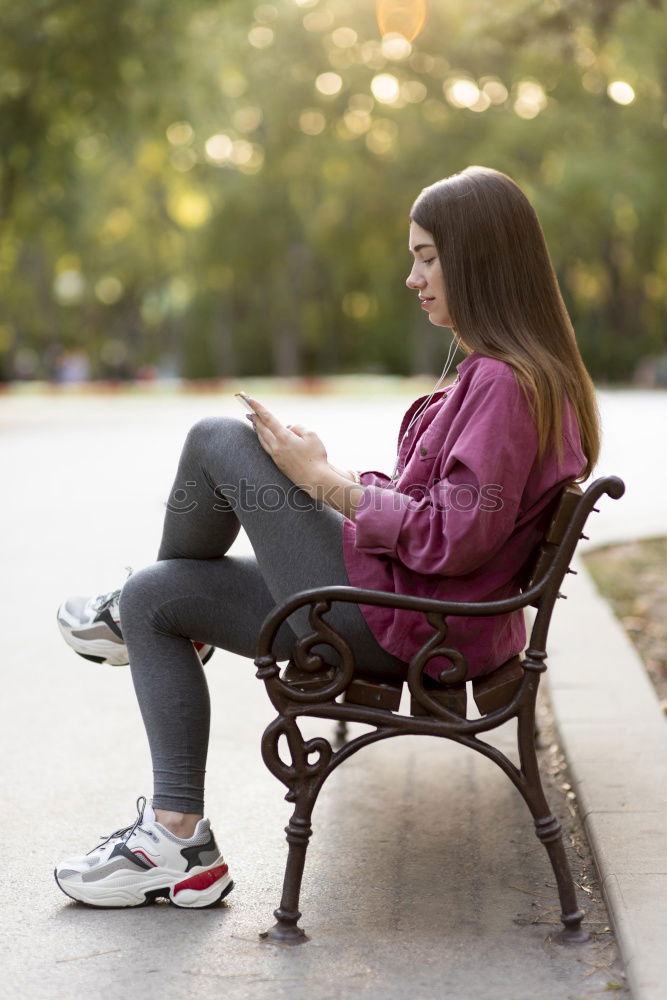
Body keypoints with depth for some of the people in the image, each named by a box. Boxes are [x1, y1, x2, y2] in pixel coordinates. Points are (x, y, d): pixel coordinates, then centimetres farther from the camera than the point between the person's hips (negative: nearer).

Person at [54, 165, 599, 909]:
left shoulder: (505, 384, -20)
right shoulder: (524, 369, 12)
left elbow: (454, 538, -26)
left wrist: (325, 480, -16)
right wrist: (336, 481, 11)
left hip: (404, 623, -11)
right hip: (402, 606, 11)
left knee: (217, 440, -8)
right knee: (155, 599, 11)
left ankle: (128, 616, 20)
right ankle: (179, 835, 10)